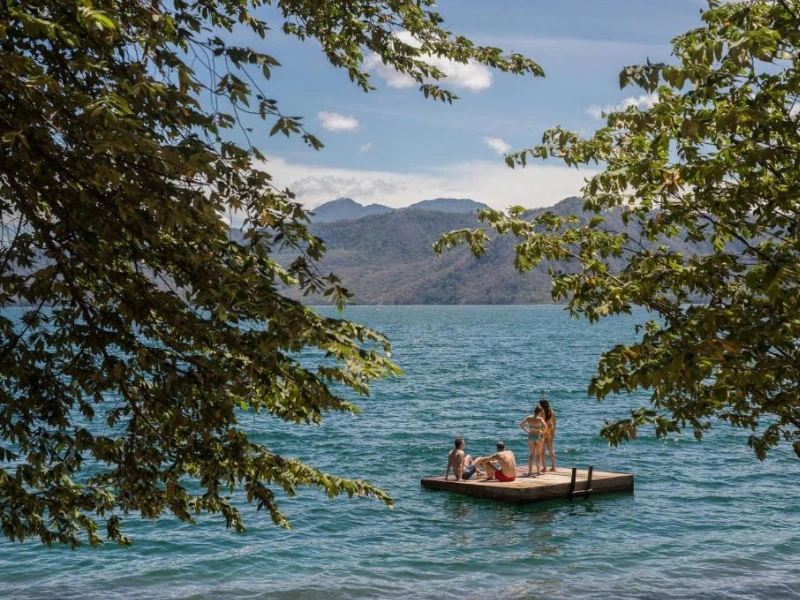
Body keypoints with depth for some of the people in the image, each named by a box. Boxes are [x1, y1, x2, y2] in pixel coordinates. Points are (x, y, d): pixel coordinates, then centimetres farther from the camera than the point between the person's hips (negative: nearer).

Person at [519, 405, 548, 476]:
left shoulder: (529, 417, -2)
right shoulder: (539, 418, -16)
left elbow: (521, 424, 1)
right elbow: (545, 426, -30)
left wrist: (527, 431, 5)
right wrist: (543, 432, -11)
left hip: (530, 436, 4)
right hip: (538, 436, -4)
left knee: (532, 454, 14)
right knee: (539, 454, 10)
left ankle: (530, 471, 9)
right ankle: (538, 471, 11)